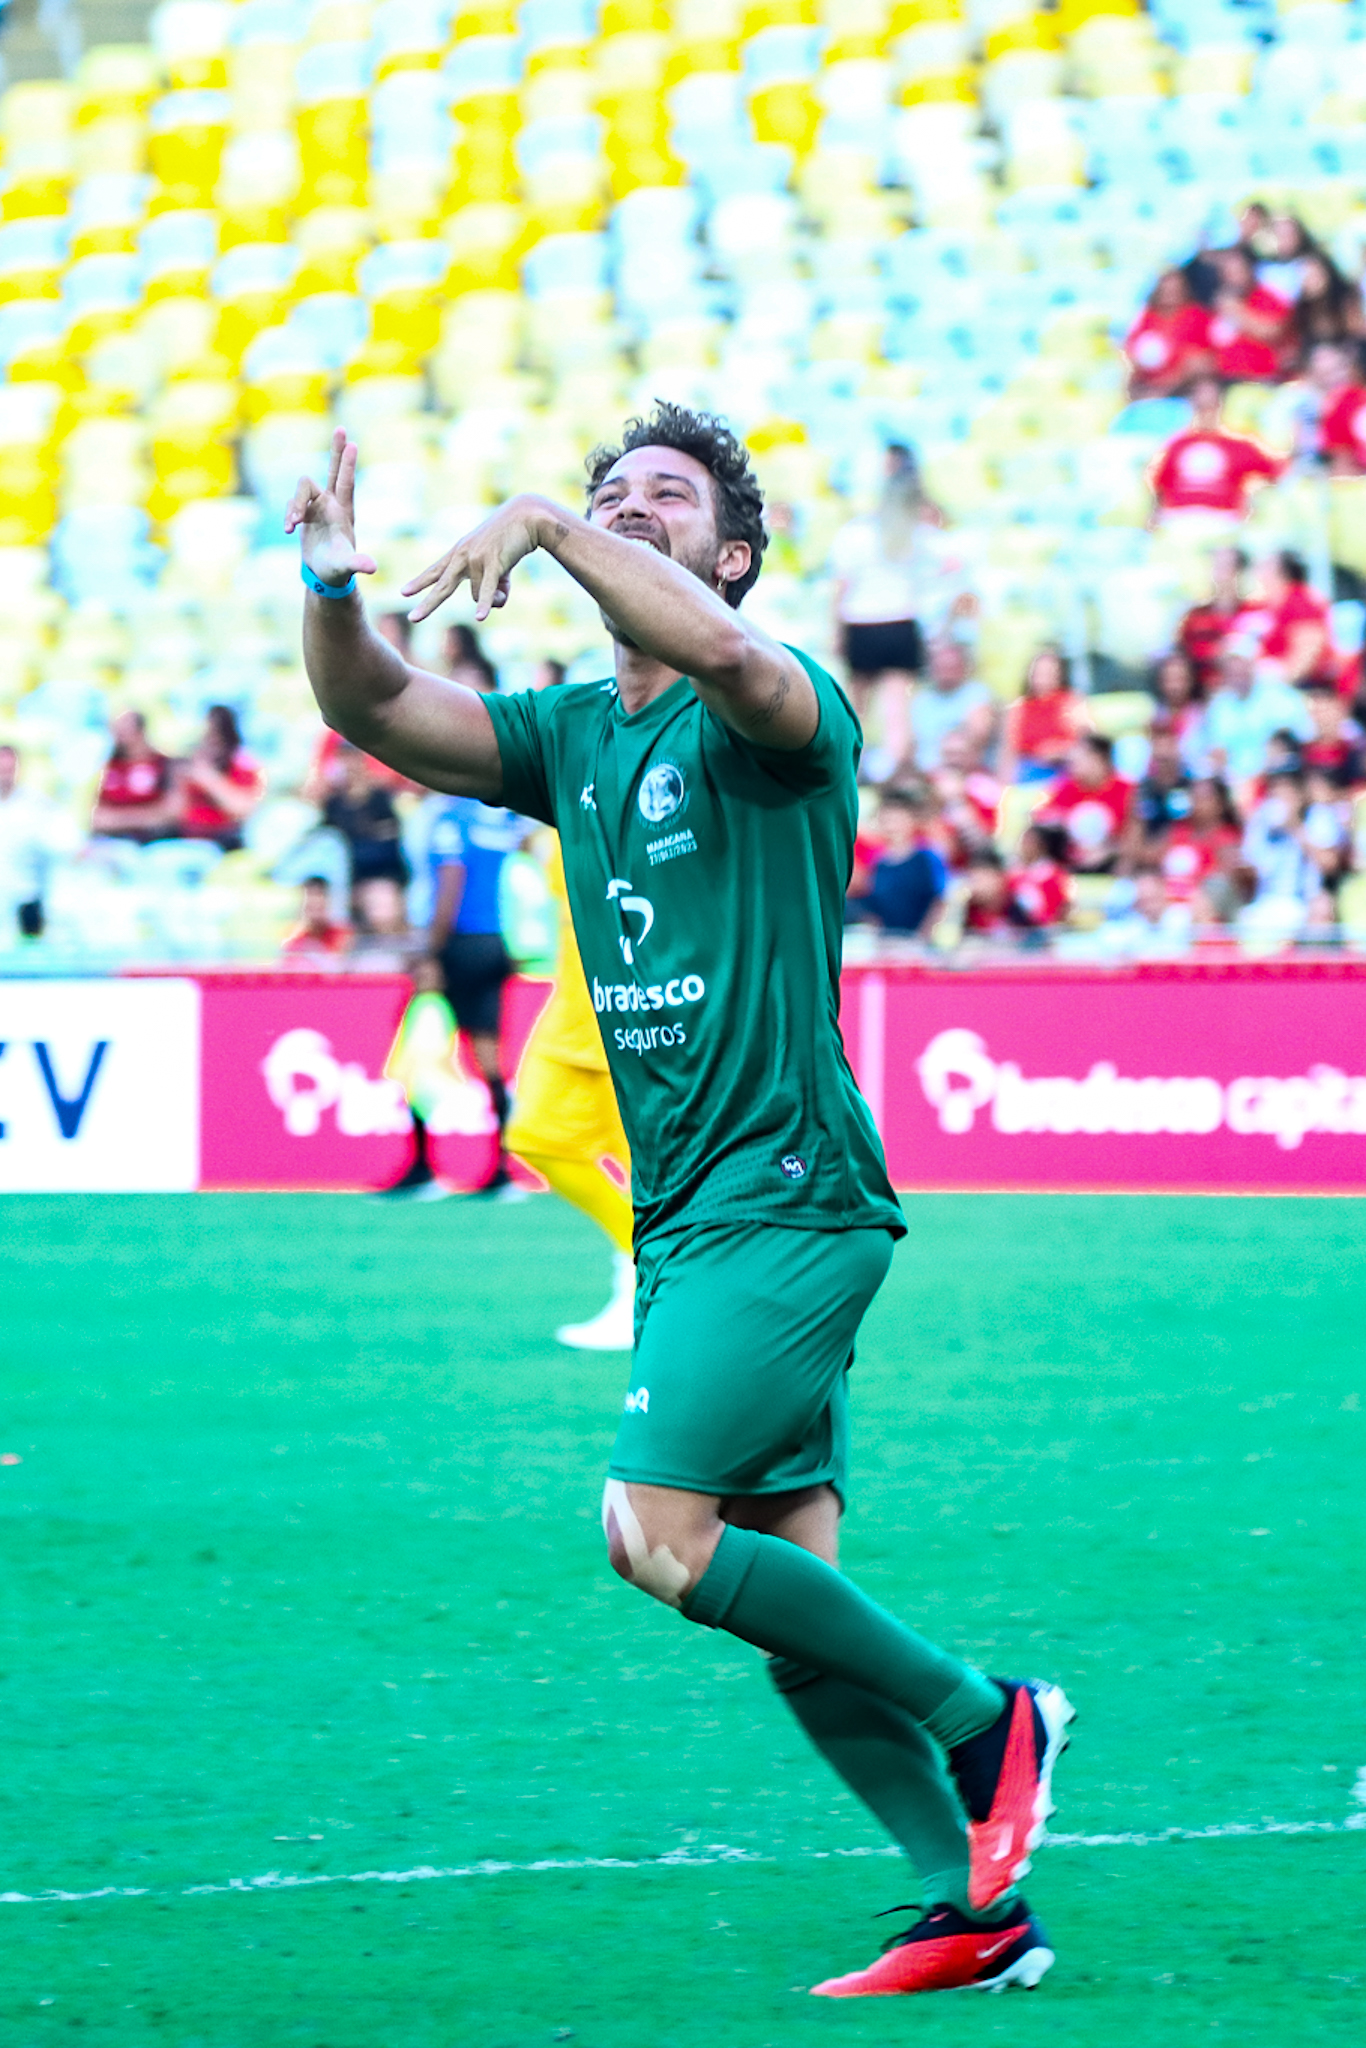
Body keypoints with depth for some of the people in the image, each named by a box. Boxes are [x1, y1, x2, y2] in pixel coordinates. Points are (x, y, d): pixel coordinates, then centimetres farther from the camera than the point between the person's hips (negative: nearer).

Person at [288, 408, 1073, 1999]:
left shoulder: (781, 719, -7)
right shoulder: (572, 737, 14)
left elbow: (722, 653, -31)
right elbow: (375, 710, 5)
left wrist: (546, 525, -30)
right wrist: (331, 587, -14)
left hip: (786, 1196, -8)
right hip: (683, 1216, 8)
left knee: (659, 1535, -17)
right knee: (787, 1590, 5)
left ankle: (986, 1721, -2)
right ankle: (978, 1908, 11)